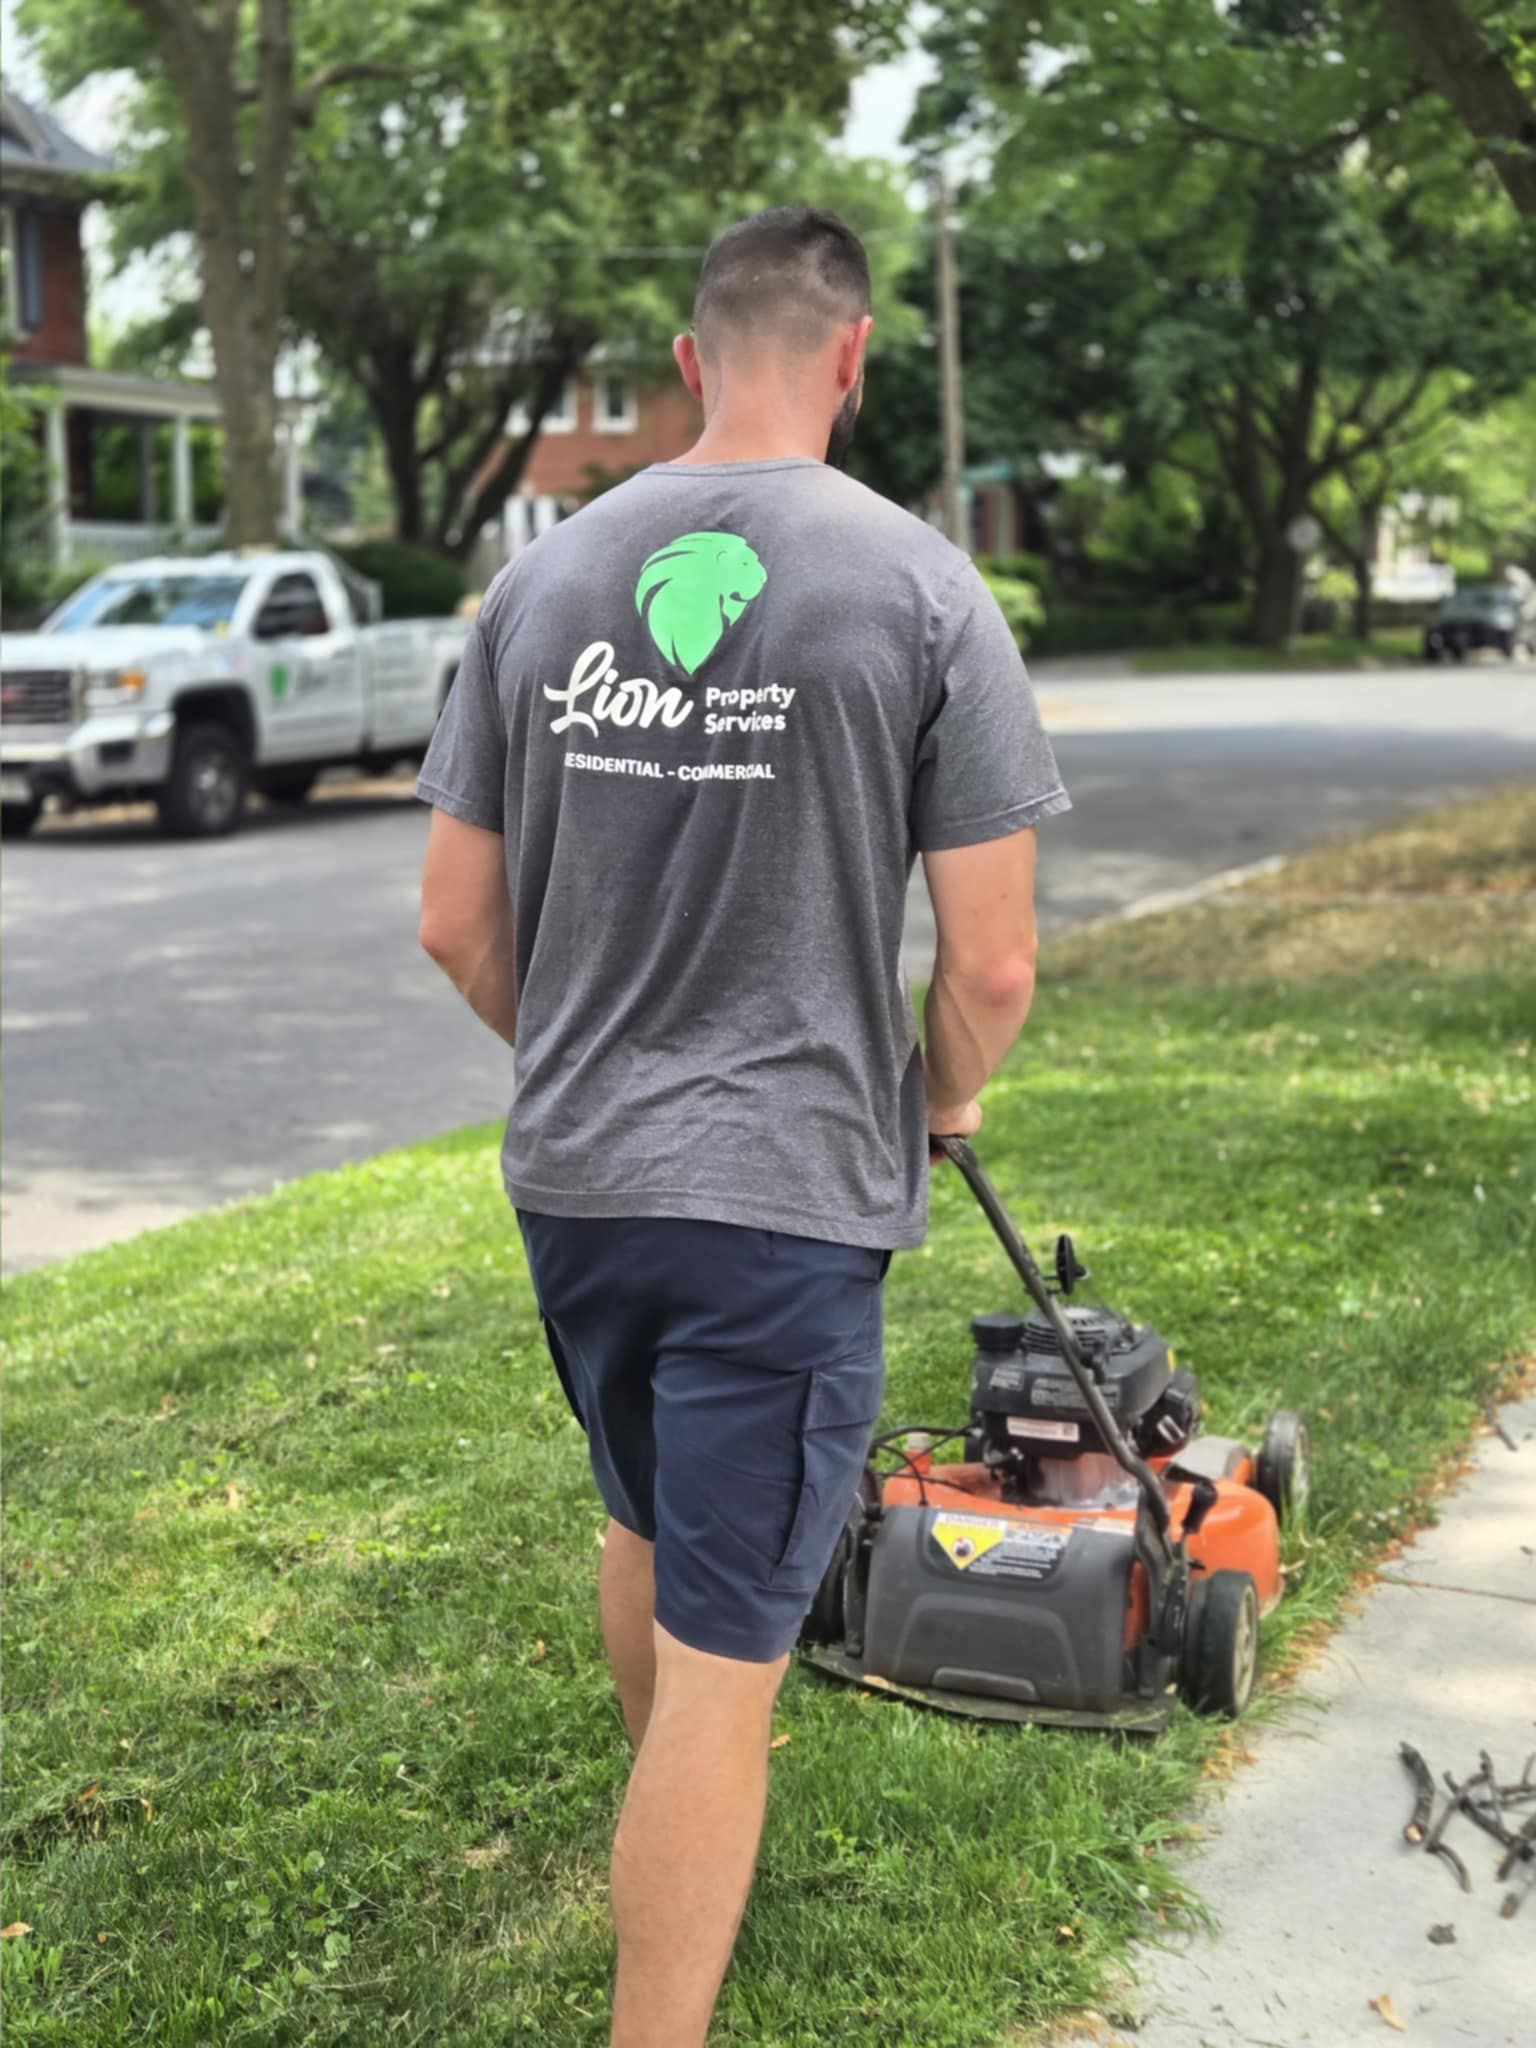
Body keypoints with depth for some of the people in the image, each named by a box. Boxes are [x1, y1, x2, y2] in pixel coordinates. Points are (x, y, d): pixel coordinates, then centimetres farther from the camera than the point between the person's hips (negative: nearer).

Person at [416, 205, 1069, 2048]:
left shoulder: (542, 580, 1)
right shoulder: (918, 586, -11)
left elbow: (455, 920, 4)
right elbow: (992, 959, -11)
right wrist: (945, 1095, 10)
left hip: (568, 1181, 6)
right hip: (787, 1199, -5)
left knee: (646, 1536, 28)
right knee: (725, 1653, 2)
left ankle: (684, 1850, 51)